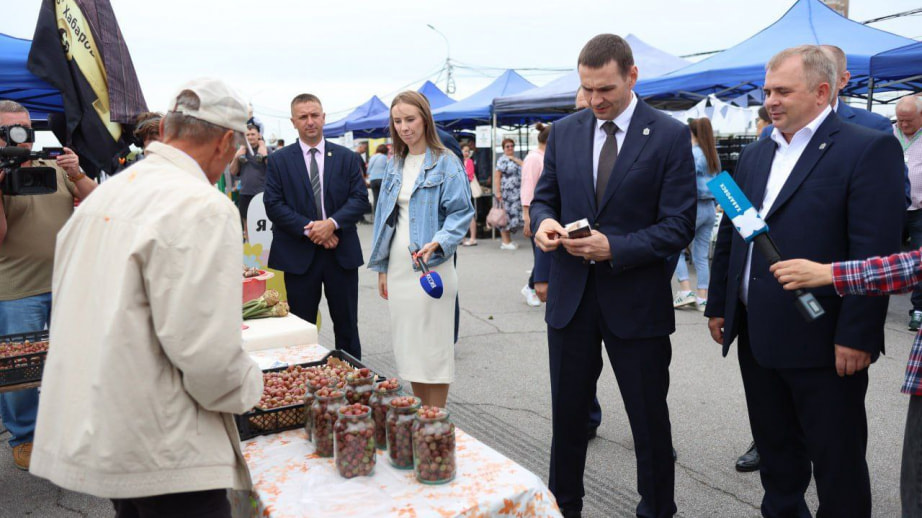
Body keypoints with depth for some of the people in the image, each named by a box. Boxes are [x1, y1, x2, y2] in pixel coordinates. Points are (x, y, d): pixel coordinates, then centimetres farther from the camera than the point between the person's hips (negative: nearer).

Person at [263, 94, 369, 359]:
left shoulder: (347, 157, 6)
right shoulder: (278, 160, 3)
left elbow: (360, 199, -1)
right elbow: (273, 205, -4)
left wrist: (333, 223, -17)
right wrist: (309, 228, -14)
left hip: (342, 252, 1)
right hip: (299, 255, -1)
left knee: (347, 325, 11)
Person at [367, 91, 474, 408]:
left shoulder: (446, 162, -6)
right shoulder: (395, 165, 14)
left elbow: (461, 212, -10)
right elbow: (385, 216, 16)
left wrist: (438, 243, -27)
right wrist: (382, 268, 13)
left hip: (430, 268, -6)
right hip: (398, 268, 6)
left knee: (433, 347, 0)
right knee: (407, 346, 11)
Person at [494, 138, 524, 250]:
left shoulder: (516, 159, 17)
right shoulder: (502, 160, -7)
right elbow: (496, 176, -13)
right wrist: (497, 192, -19)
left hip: (516, 194, 8)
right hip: (506, 193, -8)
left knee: (512, 216, 8)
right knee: (506, 216, -5)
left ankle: (508, 241, 15)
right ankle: (505, 242, -1)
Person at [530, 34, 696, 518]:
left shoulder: (670, 136, -7)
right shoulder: (564, 131, 5)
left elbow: (678, 225, -10)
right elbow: (544, 197, 12)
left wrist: (613, 248, -23)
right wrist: (543, 221, -12)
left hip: (636, 299, -3)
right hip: (570, 295, 4)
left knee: (649, 419, 12)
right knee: (566, 412, 16)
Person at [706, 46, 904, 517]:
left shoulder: (868, 149, -9)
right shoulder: (754, 155, 12)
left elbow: (874, 252, -15)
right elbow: (728, 236, 14)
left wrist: (857, 336, -18)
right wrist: (718, 305, 13)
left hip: (822, 342, -6)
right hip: (757, 336, 7)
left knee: (836, 461, 9)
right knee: (774, 448, 20)